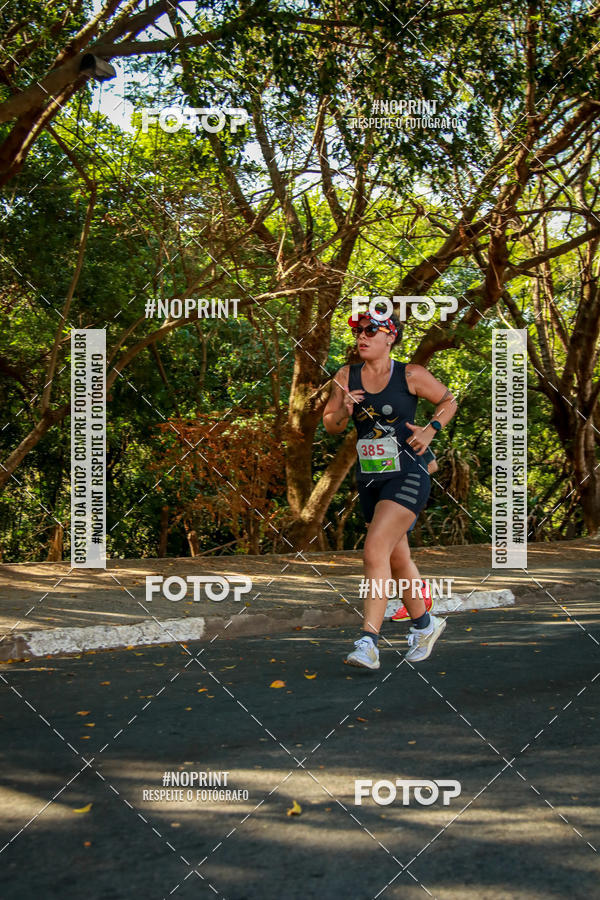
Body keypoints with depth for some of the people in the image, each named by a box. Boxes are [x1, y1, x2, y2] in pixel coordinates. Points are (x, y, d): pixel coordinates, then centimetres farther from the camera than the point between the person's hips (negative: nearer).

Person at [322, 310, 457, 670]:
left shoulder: (411, 375, -5)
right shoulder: (347, 376, 5)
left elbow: (449, 401, 9)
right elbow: (330, 426, 9)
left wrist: (430, 430, -7)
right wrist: (345, 411, -12)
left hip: (407, 476, -6)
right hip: (370, 479, 6)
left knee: (375, 552, -20)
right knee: (397, 560, 17)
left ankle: (369, 643, -21)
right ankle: (425, 624, 39)